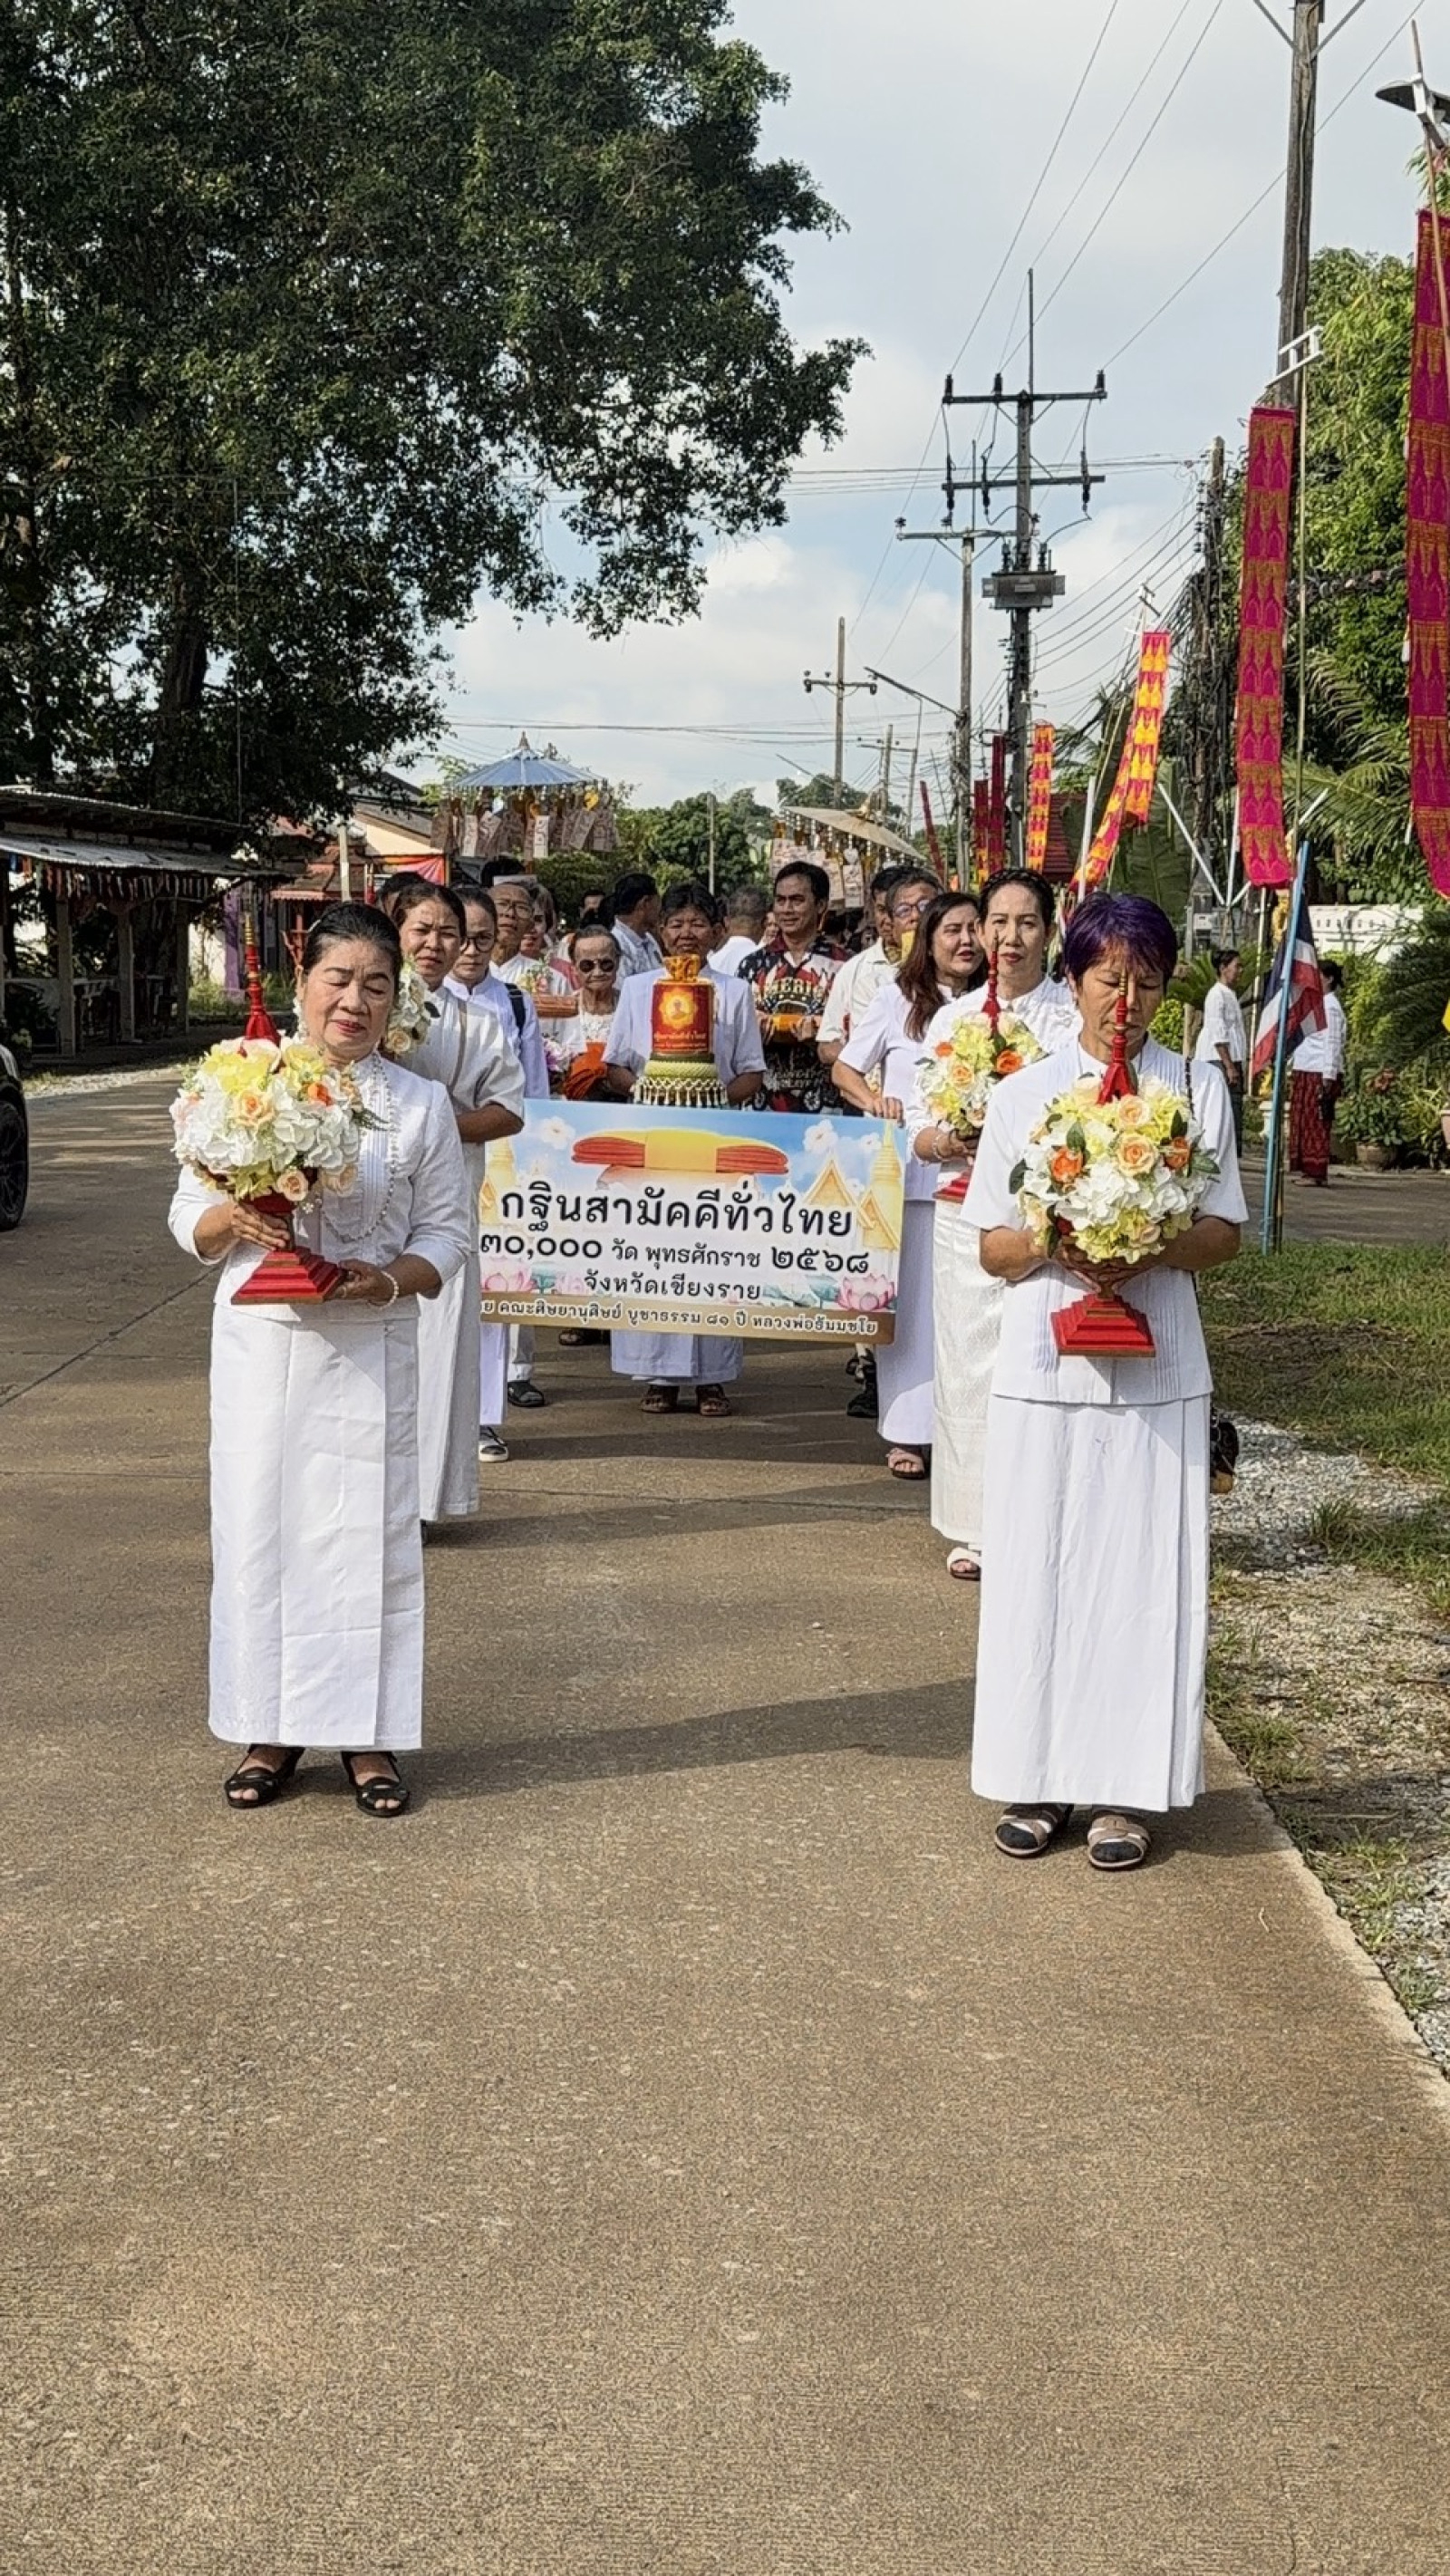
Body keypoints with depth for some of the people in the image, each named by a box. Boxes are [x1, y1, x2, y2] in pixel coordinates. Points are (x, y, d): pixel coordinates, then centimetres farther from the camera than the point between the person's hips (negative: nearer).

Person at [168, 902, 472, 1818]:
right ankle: (271, 1728, 18)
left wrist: (391, 1279, -16)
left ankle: (366, 1731, 15)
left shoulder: (419, 1105, 3)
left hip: (368, 1351, 0)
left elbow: (448, 1231, 3)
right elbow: (189, 1217, 6)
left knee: (368, 1530, 2)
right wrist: (232, 1218, -16)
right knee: (259, 1526, 4)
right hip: (258, 1342, 1)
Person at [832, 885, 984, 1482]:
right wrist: (872, 1099, -11)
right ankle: (907, 1431, 6)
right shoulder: (899, 998, 3)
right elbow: (844, 1068, 8)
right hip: (906, 1170, -2)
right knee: (908, 1298, 1)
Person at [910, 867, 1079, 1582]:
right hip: (964, 1210, 3)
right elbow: (918, 1128, 10)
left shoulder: (1073, 1016, 1)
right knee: (968, 1363, 4)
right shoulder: (953, 1018, 12)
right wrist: (953, 1140, -12)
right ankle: (973, 1529, 12)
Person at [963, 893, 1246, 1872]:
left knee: (1143, 1574, 1)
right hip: (1045, 1368, 1)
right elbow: (992, 1246, 5)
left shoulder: (1198, 1088, 4)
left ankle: (1125, 1788, 10)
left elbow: (1224, 1233, 3)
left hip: (1156, 1374, -1)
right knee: (1038, 1570, 3)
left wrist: (1149, 1249, -16)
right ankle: (1037, 1776, 13)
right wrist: (1054, 1242, -15)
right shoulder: (1024, 1094, 6)